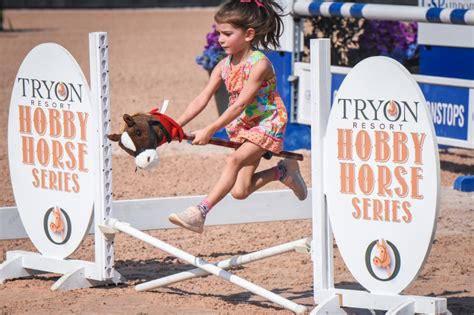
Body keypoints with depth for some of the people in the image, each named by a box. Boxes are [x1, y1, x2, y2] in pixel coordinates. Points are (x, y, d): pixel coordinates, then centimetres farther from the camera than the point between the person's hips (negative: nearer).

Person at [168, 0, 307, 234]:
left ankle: (200, 213, -37)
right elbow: (201, 100, -2)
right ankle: (284, 171, 24)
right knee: (240, 191, 0)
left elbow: (240, 105, -26)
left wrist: (209, 131, -28)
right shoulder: (224, 66, 0)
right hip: (243, 126, 8)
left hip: (267, 123, -8)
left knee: (234, 160, -30)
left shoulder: (259, 64, -22)